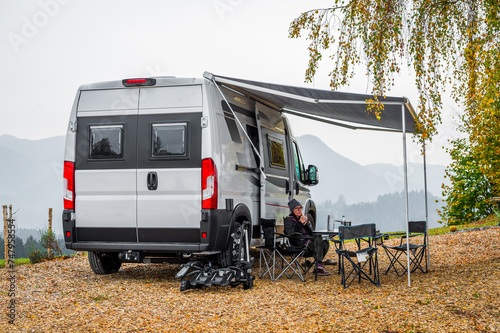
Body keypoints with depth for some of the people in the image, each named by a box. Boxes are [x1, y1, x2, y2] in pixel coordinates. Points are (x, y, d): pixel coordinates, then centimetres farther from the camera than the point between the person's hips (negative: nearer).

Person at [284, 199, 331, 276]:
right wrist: (300, 223, -11)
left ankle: (318, 267, -23)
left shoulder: (303, 218, 24)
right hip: (299, 242, -7)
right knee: (318, 238, -32)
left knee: (325, 243, -21)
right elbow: (289, 233, -10)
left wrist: (306, 223, -2)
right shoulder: (289, 219, 8)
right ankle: (319, 265, -38)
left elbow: (311, 232, 15)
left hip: (309, 240, 7)